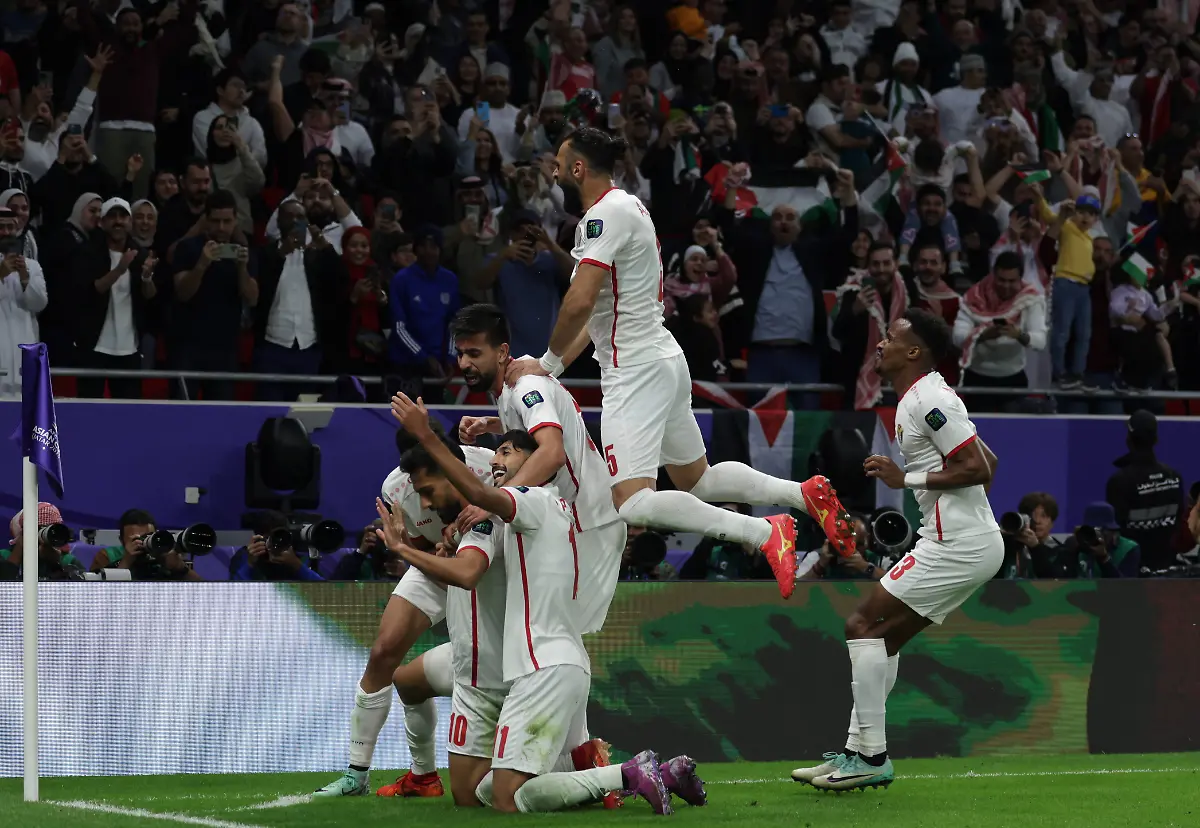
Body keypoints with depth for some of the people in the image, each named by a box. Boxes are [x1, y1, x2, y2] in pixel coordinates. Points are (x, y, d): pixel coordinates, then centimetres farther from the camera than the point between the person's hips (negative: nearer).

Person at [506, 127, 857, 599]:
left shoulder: (606, 213, -16)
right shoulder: (623, 206, 15)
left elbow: (580, 302, -25)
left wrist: (547, 362, -9)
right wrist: (552, 365, 17)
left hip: (637, 371, -11)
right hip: (662, 361, 11)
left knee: (632, 503, -19)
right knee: (697, 480, 24)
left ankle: (764, 534, -22)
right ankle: (807, 493, 18)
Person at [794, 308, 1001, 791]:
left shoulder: (929, 400, -14)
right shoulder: (918, 399, 18)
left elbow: (977, 468, -20)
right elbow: (985, 462, 26)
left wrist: (905, 478, -15)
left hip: (958, 546, -11)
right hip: (975, 542, 11)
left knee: (863, 624, -10)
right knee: (883, 636, 14)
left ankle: (872, 757, -10)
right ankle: (858, 751, 15)